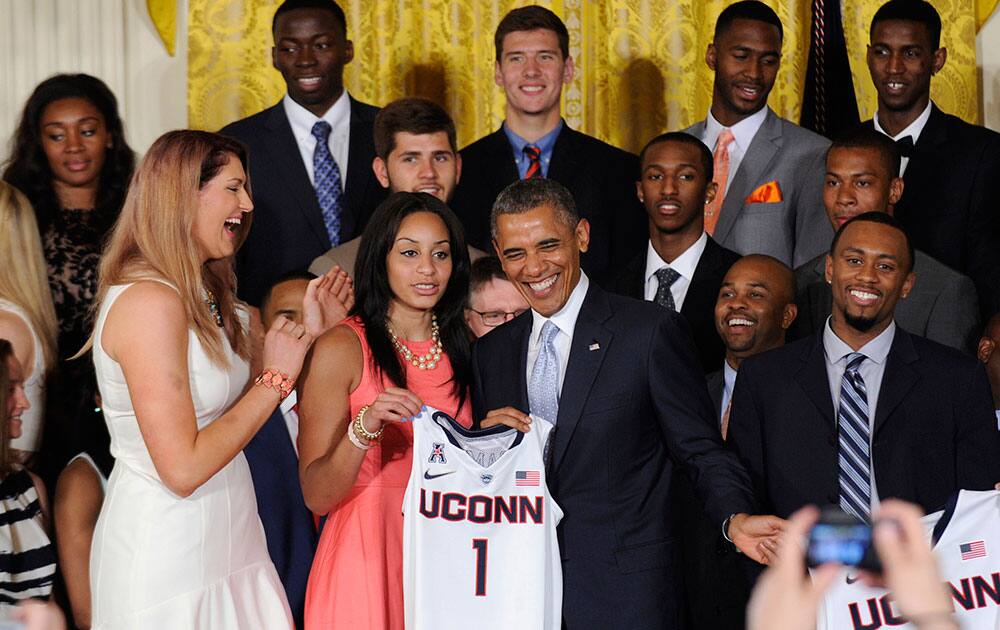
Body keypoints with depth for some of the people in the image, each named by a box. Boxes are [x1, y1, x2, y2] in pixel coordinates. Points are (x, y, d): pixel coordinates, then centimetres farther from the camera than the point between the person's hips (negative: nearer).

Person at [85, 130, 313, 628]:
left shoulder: (202, 296, 10)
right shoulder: (149, 301, -19)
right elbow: (182, 469, -23)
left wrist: (310, 328, 6)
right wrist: (276, 378, -14)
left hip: (222, 543, 9)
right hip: (168, 563, -9)